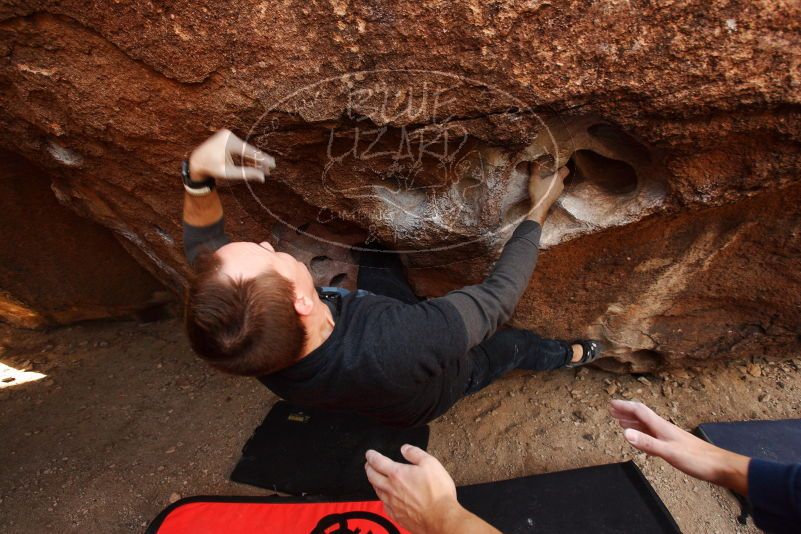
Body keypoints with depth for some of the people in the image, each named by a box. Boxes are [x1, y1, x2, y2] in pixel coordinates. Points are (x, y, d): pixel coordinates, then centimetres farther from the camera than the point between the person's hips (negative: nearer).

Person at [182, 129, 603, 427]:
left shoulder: (239, 342, -36)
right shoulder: (398, 344, -53)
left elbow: (203, 247, -19)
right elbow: (499, 295, -37)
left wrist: (196, 175, -36)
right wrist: (540, 208, -24)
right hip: (431, 395, -3)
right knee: (516, 344, 24)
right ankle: (568, 356, 57)